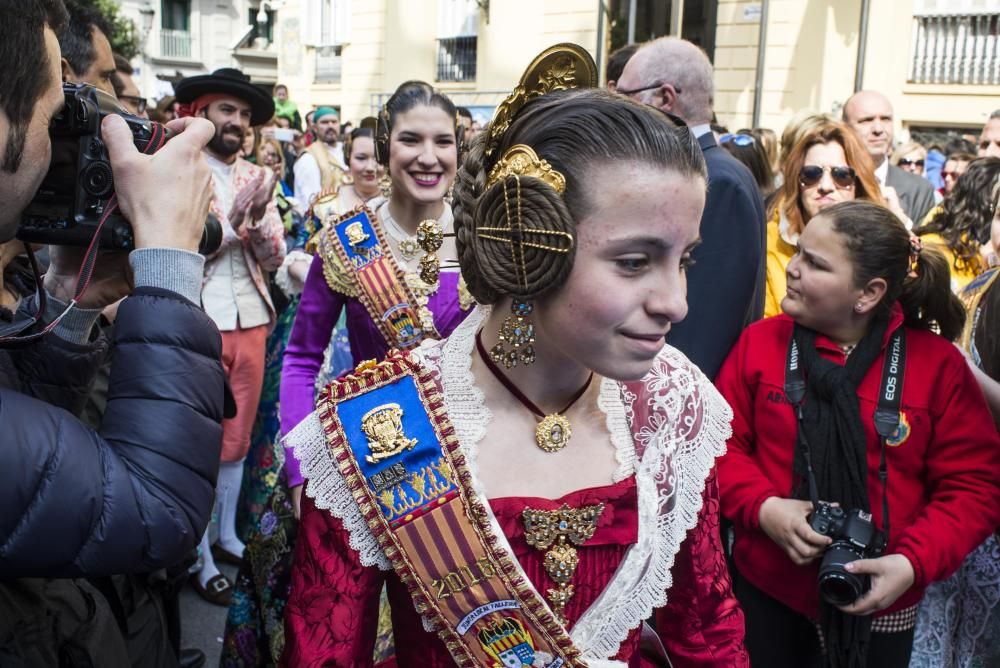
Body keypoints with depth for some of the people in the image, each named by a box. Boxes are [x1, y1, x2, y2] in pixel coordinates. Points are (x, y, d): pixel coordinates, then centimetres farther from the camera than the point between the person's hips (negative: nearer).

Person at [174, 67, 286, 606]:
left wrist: (259, 217, -12)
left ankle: (228, 535, 32)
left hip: (250, 321, 5)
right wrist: (230, 220, -21)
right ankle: (201, 558, 15)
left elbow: (275, 257, 5)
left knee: (238, 437, 16)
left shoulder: (256, 178, 10)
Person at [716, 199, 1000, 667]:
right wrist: (762, 507, -19)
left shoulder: (938, 364, -8)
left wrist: (913, 563, -19)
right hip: (765, 586, 1)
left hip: (881, 602, 0)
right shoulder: (760, 341, -5)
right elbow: (720, 443, -2)